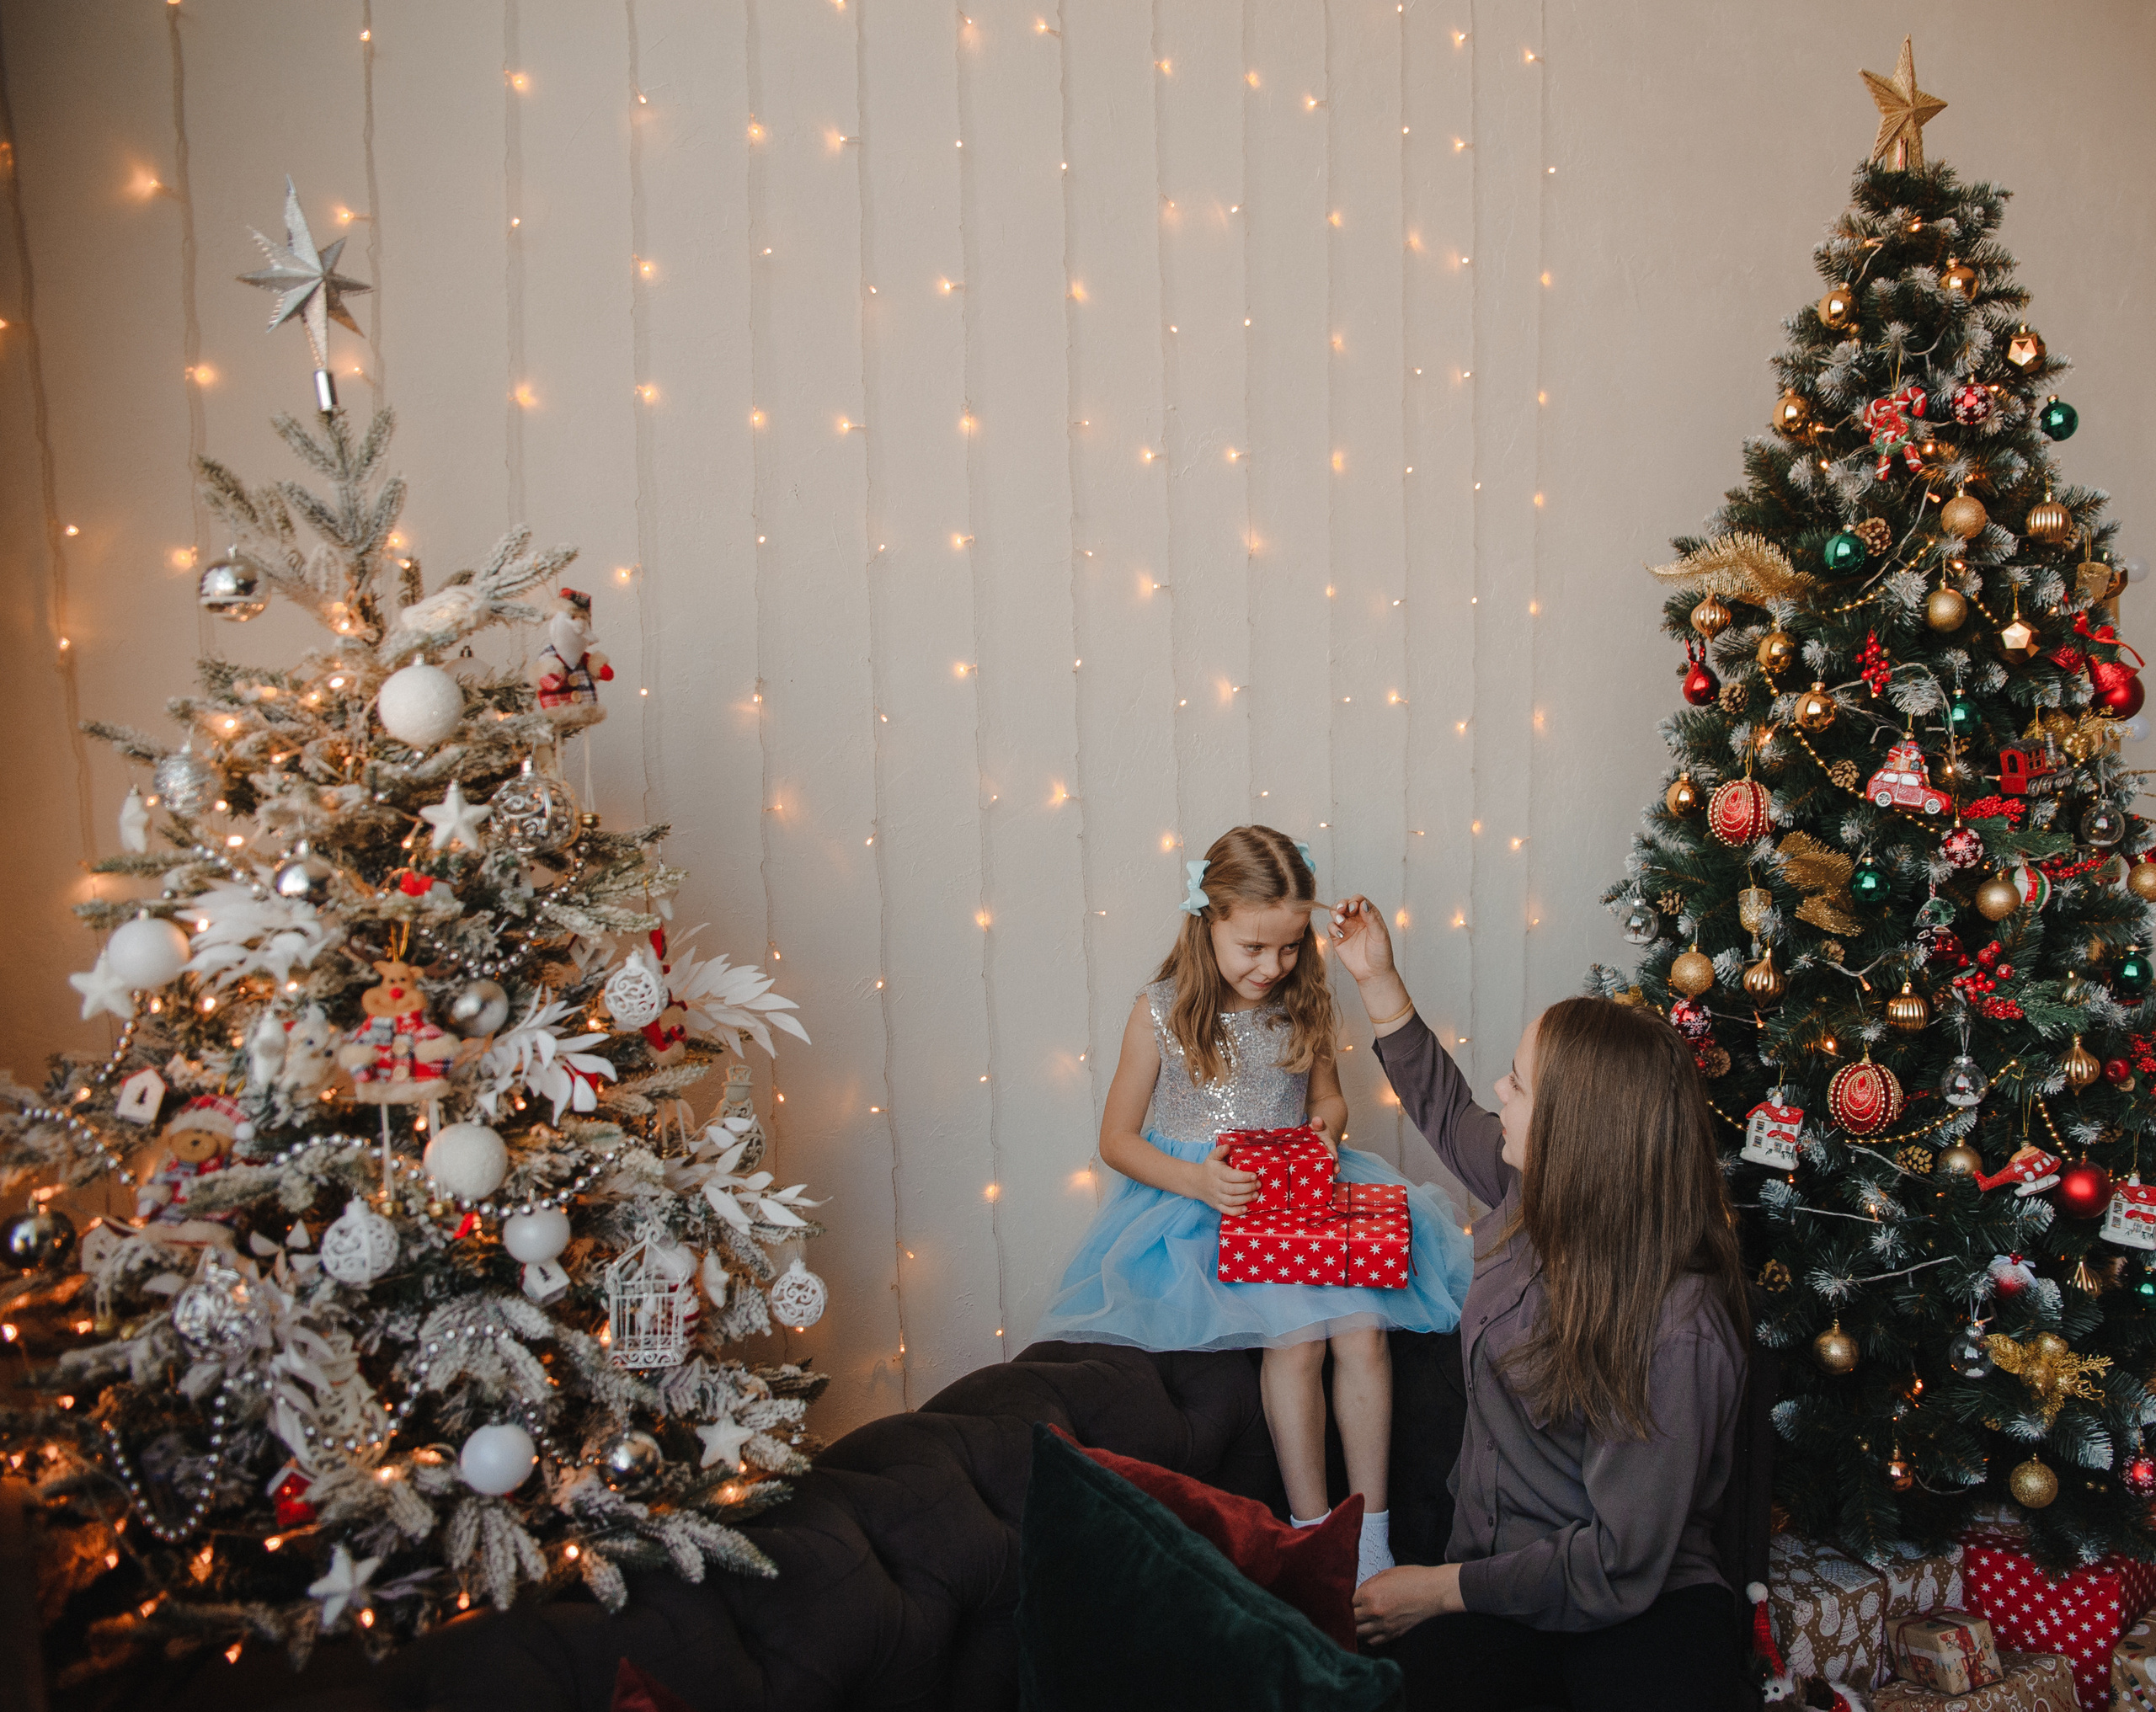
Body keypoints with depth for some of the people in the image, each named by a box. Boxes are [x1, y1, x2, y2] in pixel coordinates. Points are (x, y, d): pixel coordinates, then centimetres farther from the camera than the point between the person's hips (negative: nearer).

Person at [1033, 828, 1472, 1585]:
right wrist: (1194, 1180, -18)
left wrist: (1327, 1126, -4)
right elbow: (1117, 1138, -2)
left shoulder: (1305, 1005, 4)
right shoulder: (1161, 1014, -7)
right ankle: (1312, 1530, -9)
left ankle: (1371, 1533, -6)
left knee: (1363, 1329, -20)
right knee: (1296, 1335, -25)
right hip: (1201, 1207, -3)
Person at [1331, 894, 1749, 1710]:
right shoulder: (1542, 1196, -3)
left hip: (1636, 1613, -5)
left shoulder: (1674, 1335, -25)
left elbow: (1621, 1567, -20)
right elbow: (1450, 1117, 21)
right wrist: (1379, 981, 16)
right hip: (1491, 1570, 5)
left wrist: (1441, 1588, -12)